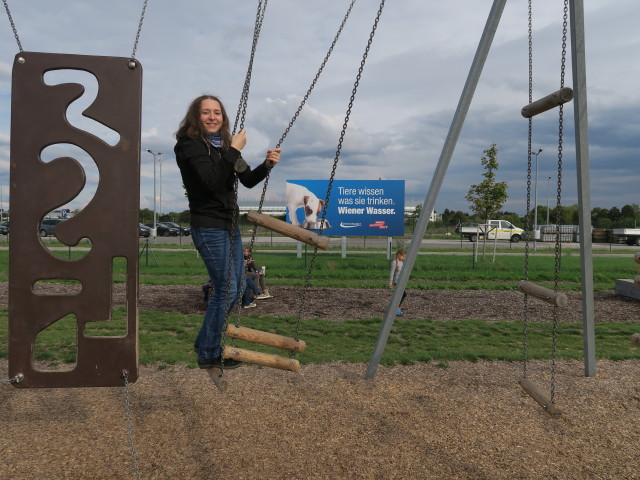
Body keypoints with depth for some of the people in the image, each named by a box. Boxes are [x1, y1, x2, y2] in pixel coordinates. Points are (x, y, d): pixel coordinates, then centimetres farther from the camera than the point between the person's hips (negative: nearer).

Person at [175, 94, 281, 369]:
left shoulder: (223, 144, 13)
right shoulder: (189, 144, -9)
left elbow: (248, 181, 13)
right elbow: (212, 181, -24)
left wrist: (267, 165, -4)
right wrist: (233, 151, -19)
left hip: (229, 225, 8)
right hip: (208, 226, -8)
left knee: (235, 290, 13)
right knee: (226, 290, -8)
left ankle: (205, 342, 29)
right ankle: (208, 355, 7)